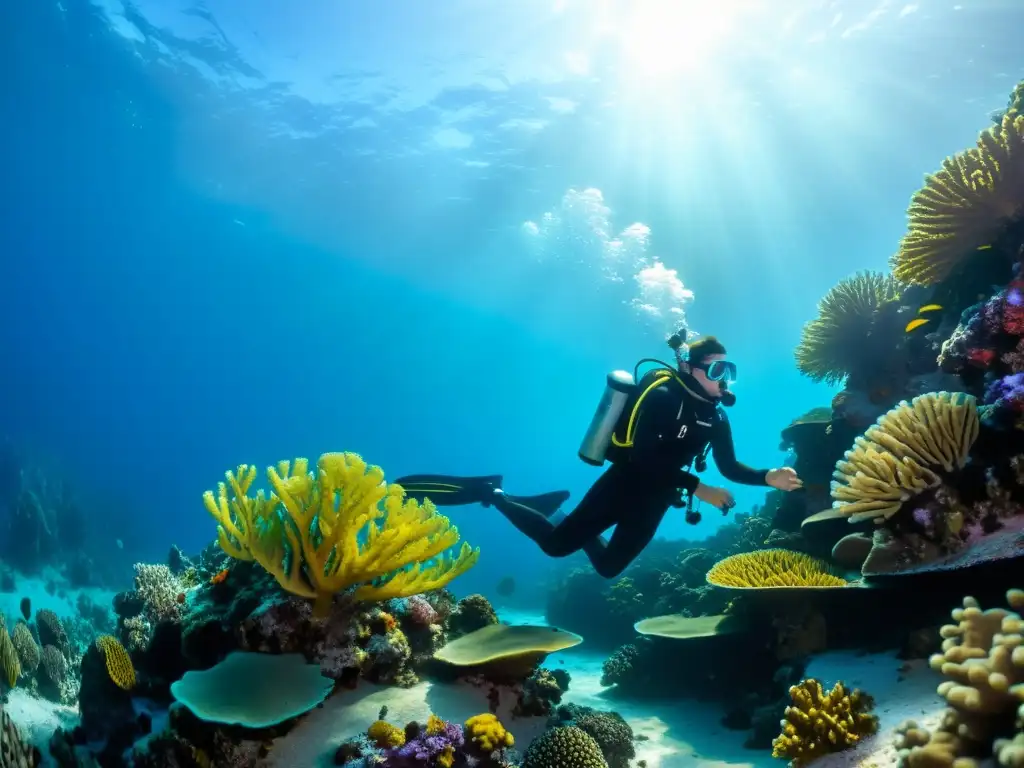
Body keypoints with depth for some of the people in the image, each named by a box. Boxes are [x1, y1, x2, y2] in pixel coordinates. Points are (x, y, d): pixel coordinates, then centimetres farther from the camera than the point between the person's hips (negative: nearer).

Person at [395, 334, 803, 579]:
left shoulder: (715, 416, 3)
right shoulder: (663, 395, -20)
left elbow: (730, 467, 8)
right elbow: (645, 458, -28)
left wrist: (769, 477, -10)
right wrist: (699, 489, -29)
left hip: (654, 500, 7)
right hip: (624, 483, -7)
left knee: (609, 566, 15)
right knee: (557, 543, -10)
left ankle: (549, 507, 35)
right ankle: (491, 493, 9)